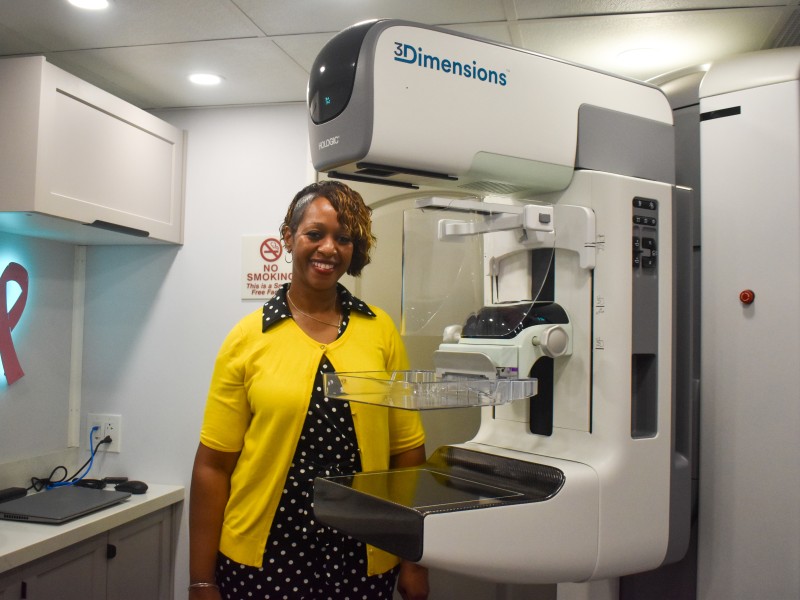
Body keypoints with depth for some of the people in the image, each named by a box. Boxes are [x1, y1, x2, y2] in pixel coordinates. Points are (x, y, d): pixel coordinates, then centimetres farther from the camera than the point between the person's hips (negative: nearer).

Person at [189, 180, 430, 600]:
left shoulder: (381, 330, 0)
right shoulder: (248, 338, -5)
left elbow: (406, 452, 3)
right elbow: (214, 464, -3)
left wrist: (414, 560, 4)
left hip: (365, 562, 2)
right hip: (259, 559, -1)